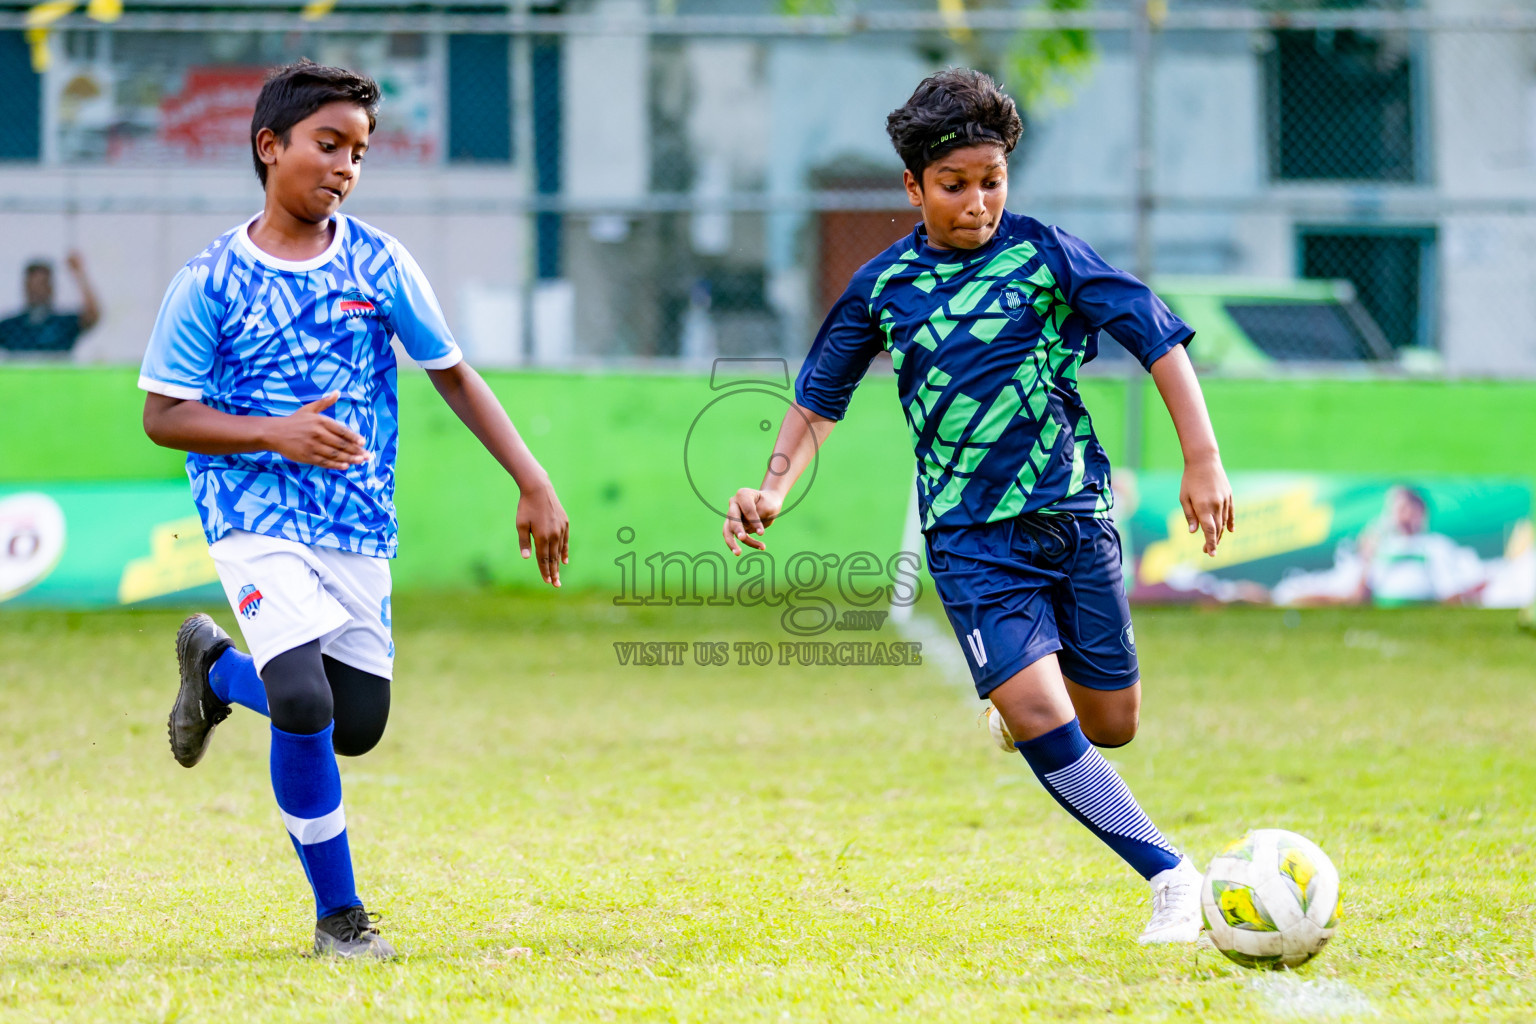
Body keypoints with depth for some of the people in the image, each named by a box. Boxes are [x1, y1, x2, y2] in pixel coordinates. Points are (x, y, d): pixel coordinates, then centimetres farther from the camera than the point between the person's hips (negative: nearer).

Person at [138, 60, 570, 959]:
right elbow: (163, 415, -3)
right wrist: (277, 433, -18)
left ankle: (219, 667, 35)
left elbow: (454, 376, 9)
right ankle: (338, 911, -3)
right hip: (256, 519, -4)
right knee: (305, 703, -22)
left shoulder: (382, 267, 1)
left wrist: (534, 482, 2)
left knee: (357, 727, 5)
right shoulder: (209, 282, -5)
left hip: (360, 527, 4)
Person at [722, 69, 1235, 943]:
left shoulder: (1045, 253, -3)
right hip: (972, 536, -1)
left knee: (1110, 726, 8)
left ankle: (1021, 693, 43)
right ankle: (1171, 879, -15)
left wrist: (1203, 459, -9)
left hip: (1074, 514, 1)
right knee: (1038, 720, -18)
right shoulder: (883, 288, 2)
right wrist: (775, 489, 0)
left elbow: (1158, 337, -3)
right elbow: (819, 399, 14)